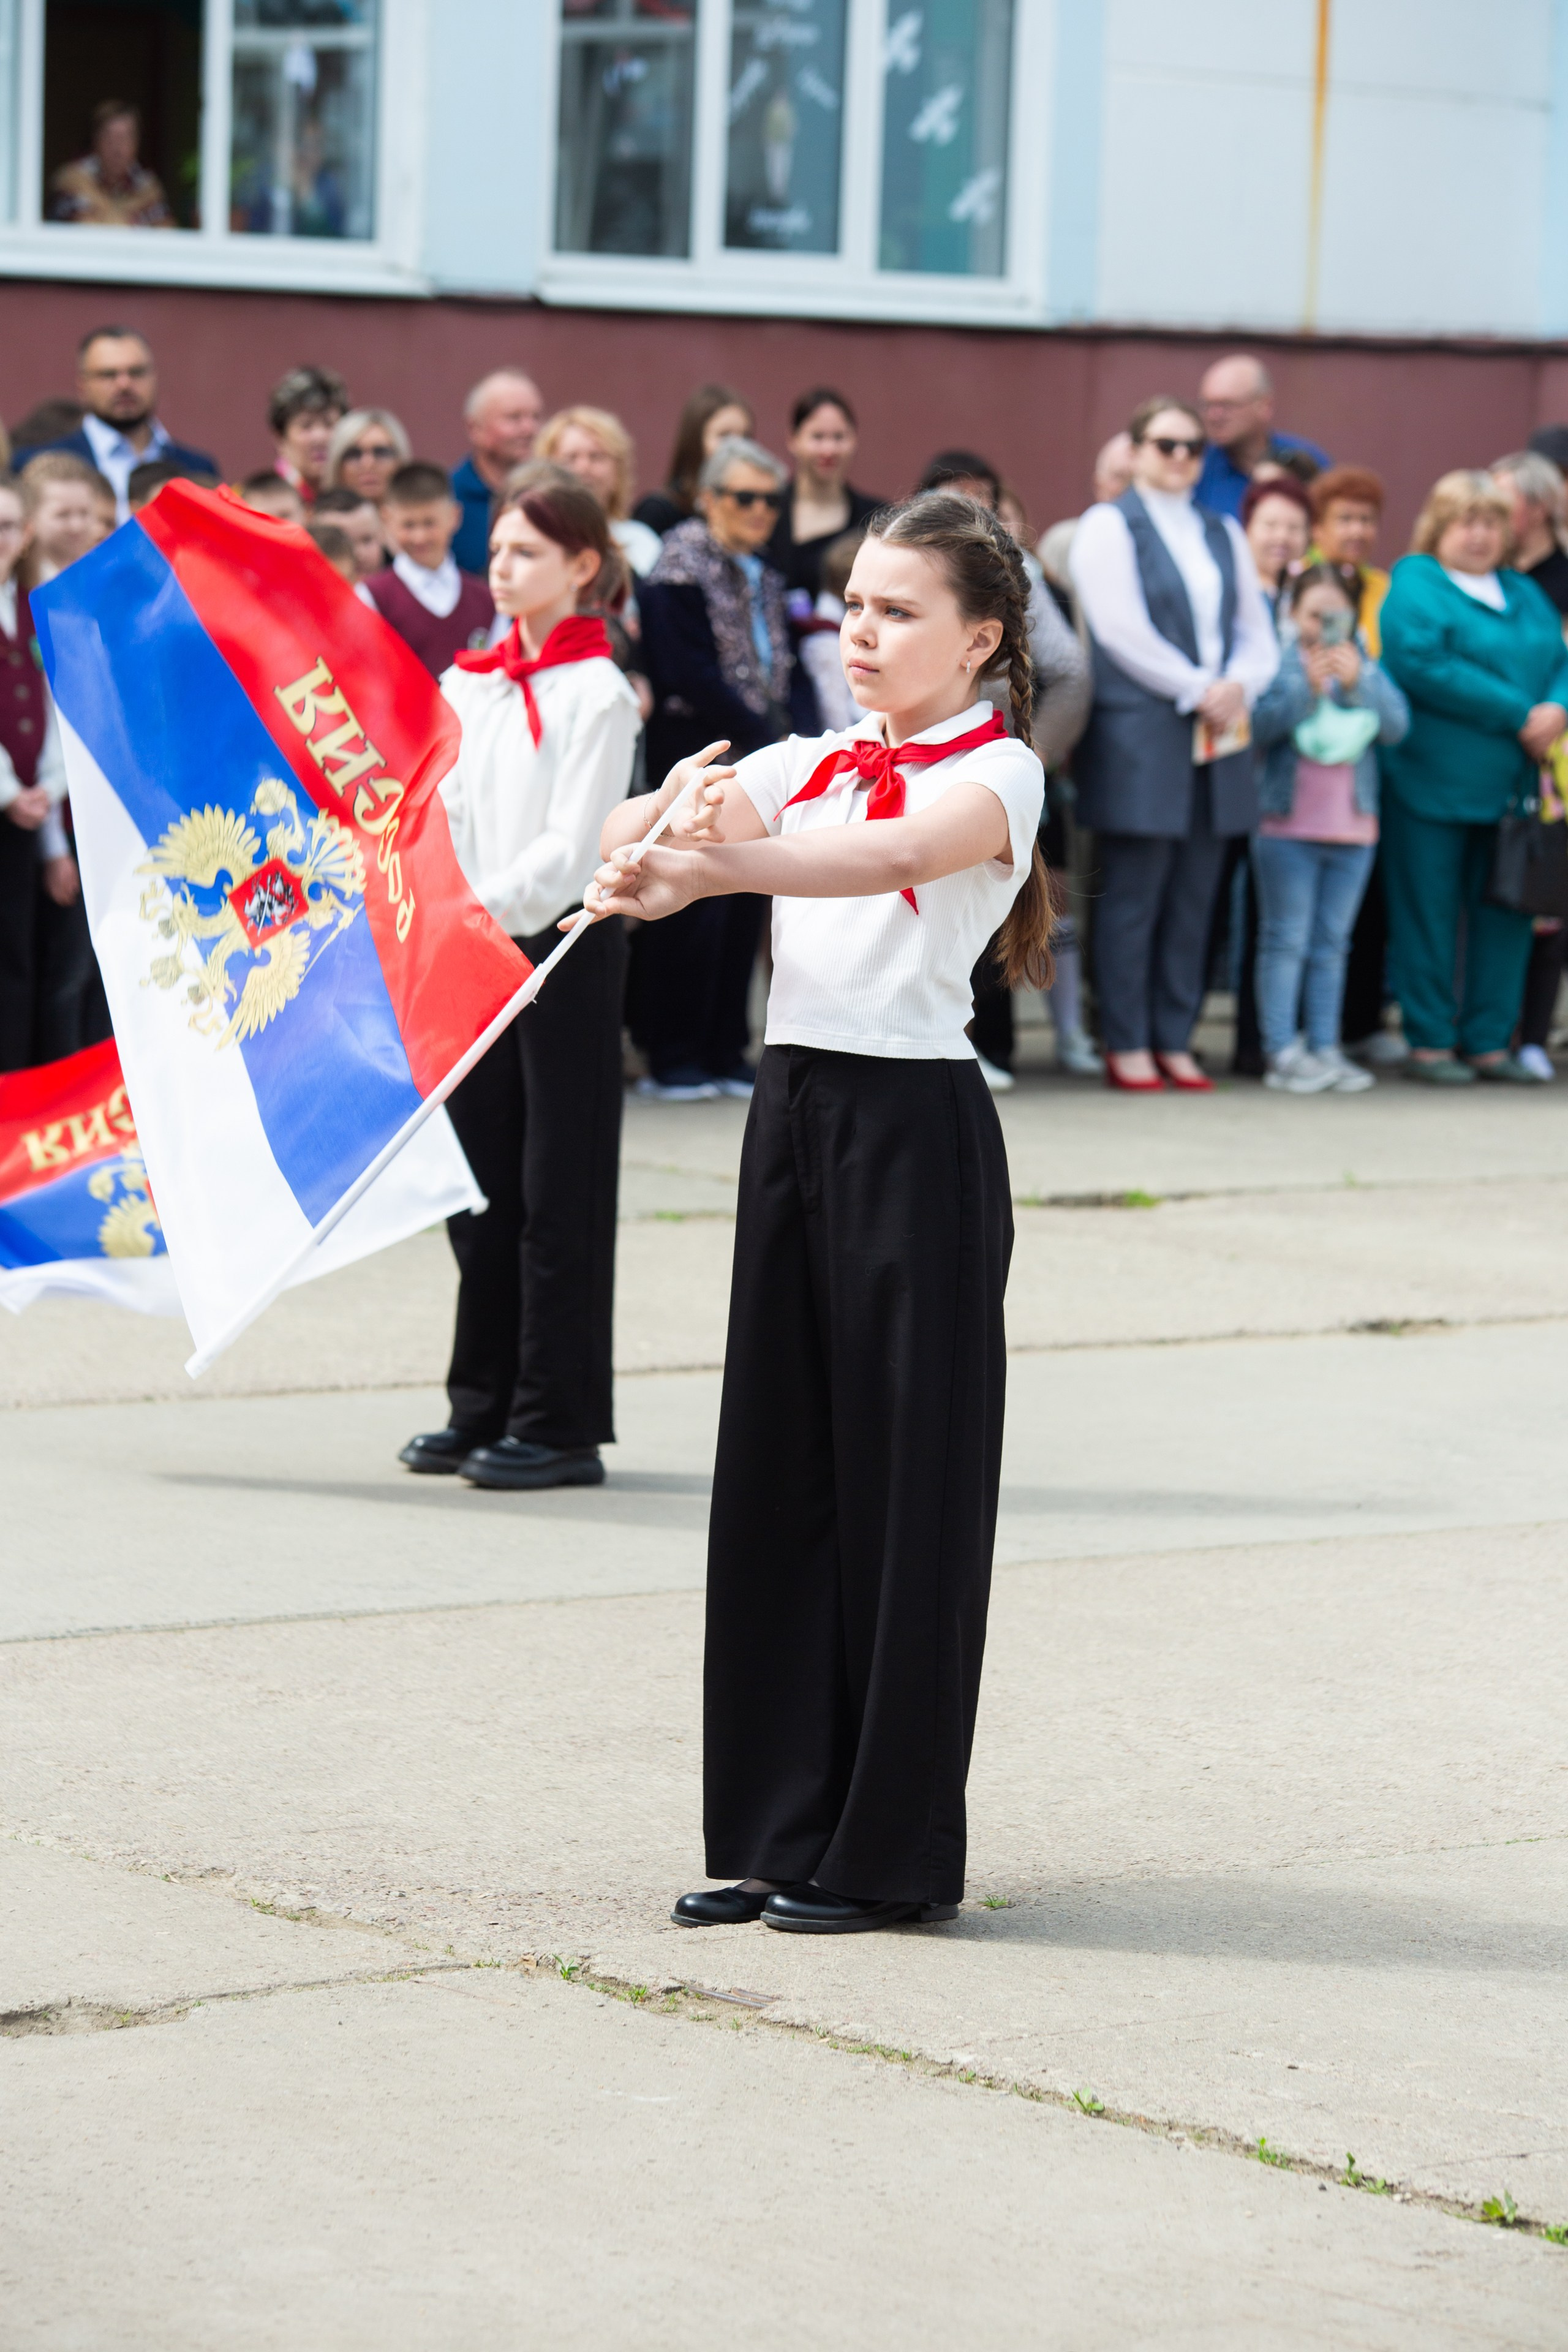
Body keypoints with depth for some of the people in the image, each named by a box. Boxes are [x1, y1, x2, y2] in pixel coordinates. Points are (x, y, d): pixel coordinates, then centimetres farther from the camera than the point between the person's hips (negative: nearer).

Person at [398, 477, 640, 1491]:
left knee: (559, 1190, -3)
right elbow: (447, 816, 11)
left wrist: (485, 909, -26)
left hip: (565, 945, -7)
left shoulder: (598, 694, -9)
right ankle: (486, 1408, 19)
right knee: (481, 1187, 11)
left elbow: (571, 847, -16)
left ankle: (562, 1425, 2)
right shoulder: (472, 683, 11)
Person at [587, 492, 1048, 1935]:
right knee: (778, 1471, 7)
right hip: (796, 1102, 6)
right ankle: (780, 1830, 15)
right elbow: (674, 825, -3)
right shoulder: (808, 763, 13)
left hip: (916, 1123, -6)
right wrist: (656, 828, -28)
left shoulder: (996, 771, -6)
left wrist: (707, 870, -40)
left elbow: (898, 856, -27)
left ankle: (892, 1849, 6)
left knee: (904, 1477, -2)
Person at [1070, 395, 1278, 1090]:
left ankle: (1175, 1041, 10)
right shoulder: (1109, 527, 0)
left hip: (1217, 737, 6)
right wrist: (1199, 691, -12)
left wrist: (1239, 686, -5)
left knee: (1194, 899, 5)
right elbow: (1122, 631, -10)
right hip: (1138, 737, -6)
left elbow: (1258, 633, 16)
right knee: (1133, 896, -5)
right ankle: (1127, 1045, 0)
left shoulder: (1223, 534, 19)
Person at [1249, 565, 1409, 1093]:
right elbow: (1258, 725, -15)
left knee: (1331, 945, 8)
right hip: (1287, 826, -4)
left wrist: (1357, 686, -16)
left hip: (1352, 828, 4)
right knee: (1286, 941, -3)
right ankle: (1282, 1052, -2)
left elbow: (1397, 725, -2)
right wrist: (1307, 687, -23)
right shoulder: (1277, 662, -2)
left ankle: (1326, 1047, 12)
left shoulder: (1366, 667, 10)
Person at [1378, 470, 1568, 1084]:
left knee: (1505, 915, 7)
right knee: (1429, 913, -2)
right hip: (1431, 781, -6)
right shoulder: (1415, 587, -5)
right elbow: (1425, 666, -18)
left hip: (1507, 787, 6)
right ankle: (1429, 1043, 5)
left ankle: (1489, 1042, 14)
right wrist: (1518, 715, -17)